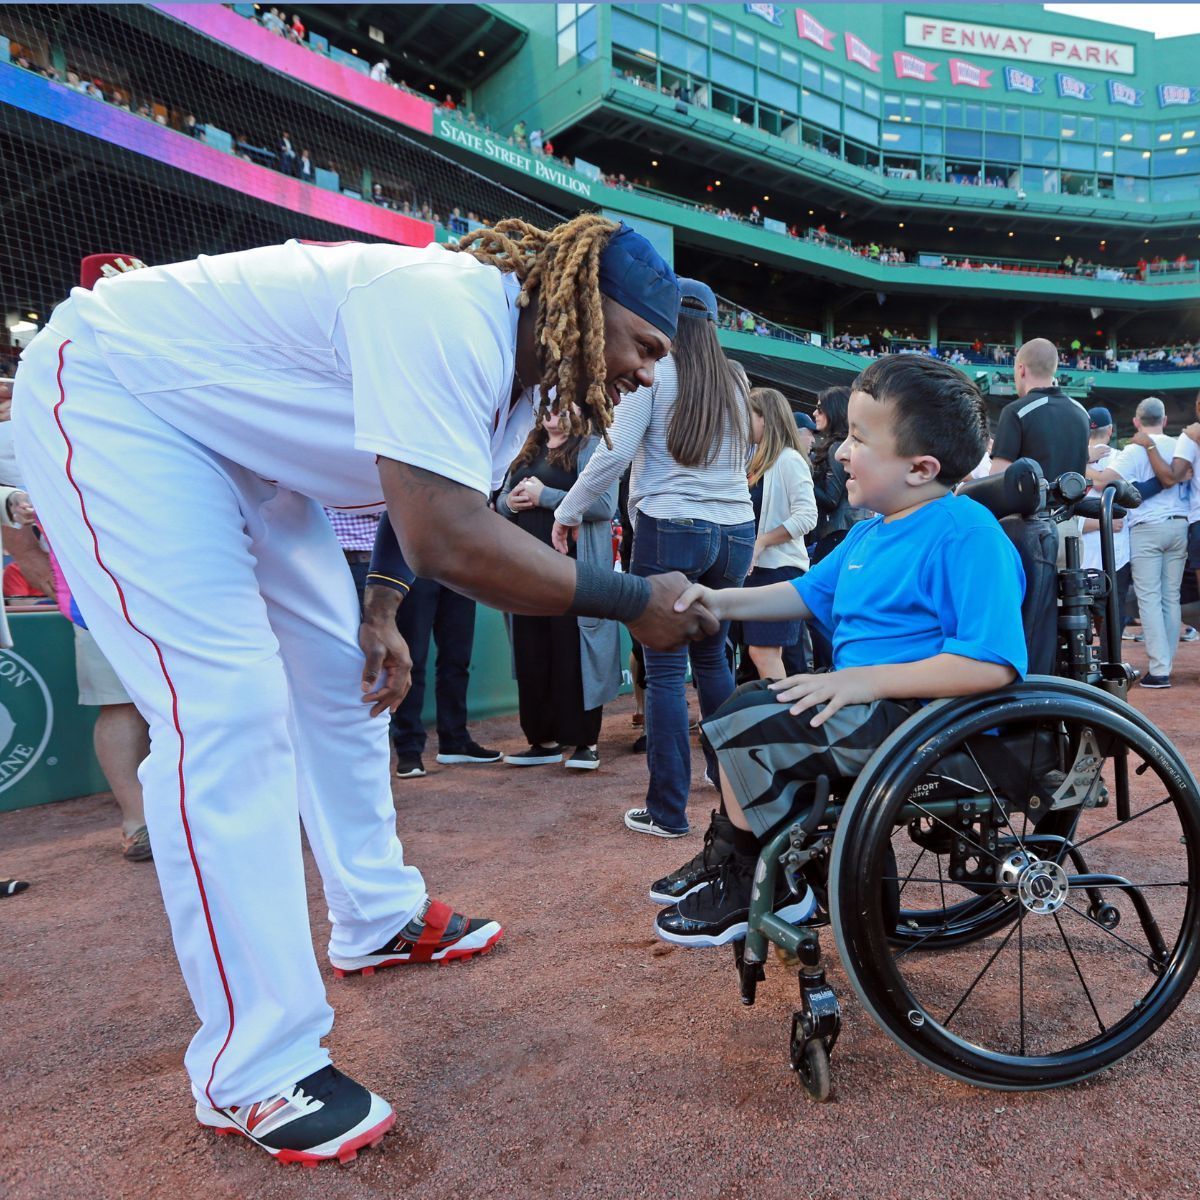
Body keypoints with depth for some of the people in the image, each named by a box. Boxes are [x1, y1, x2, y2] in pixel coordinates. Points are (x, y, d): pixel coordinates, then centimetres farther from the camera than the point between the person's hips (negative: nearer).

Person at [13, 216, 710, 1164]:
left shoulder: (519, 368, 0)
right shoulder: (447, 315, -32)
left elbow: (430, 494, 11)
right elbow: (447, 542, -38)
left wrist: (379, 610, -2)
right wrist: (633, 602, -28)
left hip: (241, 438, 10)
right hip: (111, 397, -9)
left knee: (342, 672, 8)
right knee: (230, 709, -19)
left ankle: (379, 921, 25)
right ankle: (251, 1074, -7)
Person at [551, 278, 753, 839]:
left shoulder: (654, 372, -3)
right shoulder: (734, 383, 14)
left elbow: (616, 452, -10)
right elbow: (744, 460, 17)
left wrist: (567, 511, -2)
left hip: (669, 529, -6)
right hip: (734, 533, 6)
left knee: (665, 669, -1)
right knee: (712, 656, 21)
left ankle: (668, 810, 3)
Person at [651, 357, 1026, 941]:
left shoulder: (968, 534, -20)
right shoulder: (870, 534, 10)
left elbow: (993, 663, -28)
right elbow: (809, 593, 23)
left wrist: (867, 679, -29)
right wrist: (722, 601, 11)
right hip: (869, 703, 10)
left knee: (742, 724, -20)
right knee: (745, 700, 19)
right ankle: (736, 852, 28)